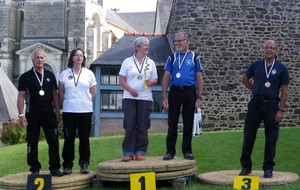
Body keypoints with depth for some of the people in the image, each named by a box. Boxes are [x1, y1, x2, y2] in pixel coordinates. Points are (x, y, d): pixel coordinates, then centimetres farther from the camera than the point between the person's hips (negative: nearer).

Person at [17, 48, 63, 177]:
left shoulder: (50, 76, 9)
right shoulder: (25, 77, -1)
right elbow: (21, 96, -3)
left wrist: (57, 112, 7)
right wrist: (21, 115, -10)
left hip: (49, 113, 3)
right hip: (32, 114, -2)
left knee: (54, 141, -1)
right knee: (32, 142, 4)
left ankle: (54, 168, 6)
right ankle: (34, 169, 14)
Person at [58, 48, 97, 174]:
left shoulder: (89, 73, 7)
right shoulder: (64, 74, 6)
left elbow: (93, 92, 11)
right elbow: (60, 93, 11)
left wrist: (85, 101, 7)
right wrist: (67, 103, 7)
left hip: (85, 110, 0)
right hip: (68, 111, 0)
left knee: (84, 138, 3)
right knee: (69, 139, 2)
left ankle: (84, 165, 12)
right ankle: (67, 165, 9)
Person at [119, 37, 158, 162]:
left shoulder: (151, 63, 12)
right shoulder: (128, 61, 6)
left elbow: (155, 80, 12)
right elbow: (121, 79, 2)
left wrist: (151, 82, -12)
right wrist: (130, 89, -15)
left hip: (145, 98, 2)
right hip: (129, 98, -2)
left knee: (143, 126, 0)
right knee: (129, 125, -4)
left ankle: (140, 152, 7)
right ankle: (128, 153, 0)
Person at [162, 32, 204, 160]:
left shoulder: (194, 57, 5)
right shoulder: (172, 57, 8)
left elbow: (199, 78, 4)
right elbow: (166, 77, 5)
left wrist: (199, 97, -3)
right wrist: (164, 97, -3)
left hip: (190, 92, -1)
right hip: (175, 91, 1)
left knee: (188, 123, 5)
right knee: (172, 122, 2)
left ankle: (187, 151, 14)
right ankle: (170, 151, 10)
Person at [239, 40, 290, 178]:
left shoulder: (281, 68, -1)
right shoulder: (256, 65, 5)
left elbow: (284, 91, -3)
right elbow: (244, 79, 19)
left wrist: (280, 110, -9)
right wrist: (255, 90, 7)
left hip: (272, 105, -2)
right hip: (255, 104, 2)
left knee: (271, 138, 4)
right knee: (248, 136, 4)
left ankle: (268, 168, 16)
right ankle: (246, 166, 16)